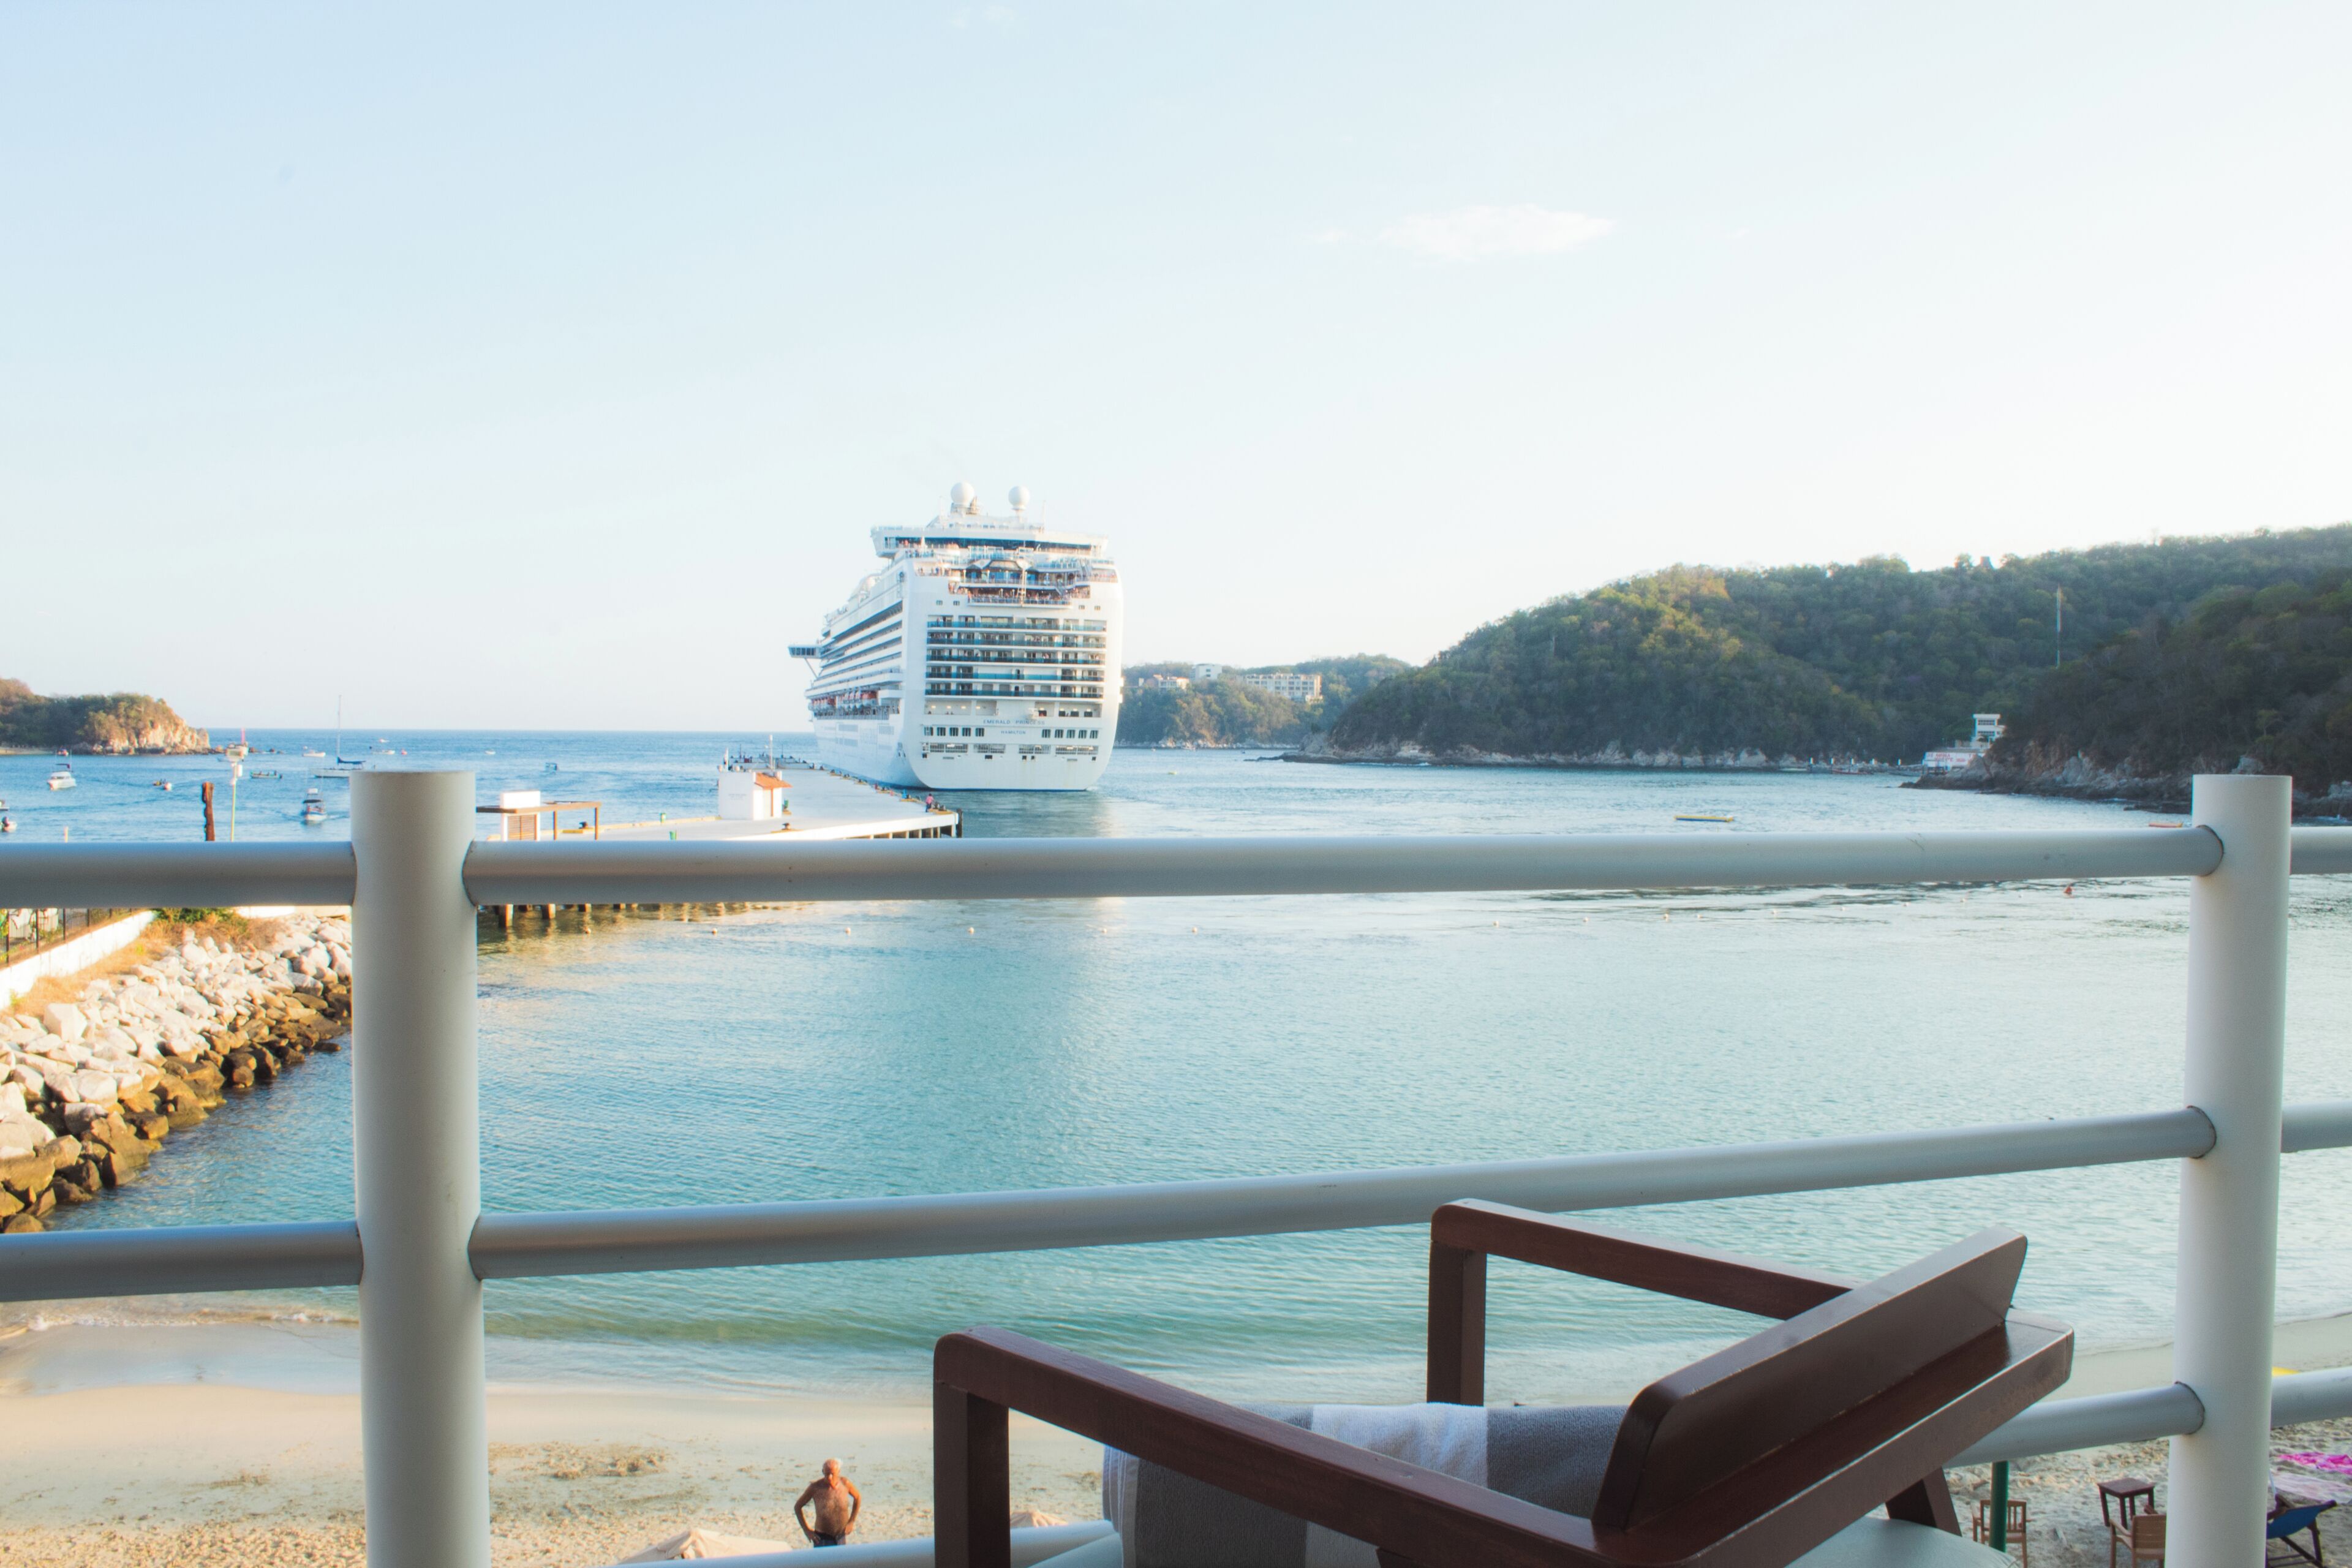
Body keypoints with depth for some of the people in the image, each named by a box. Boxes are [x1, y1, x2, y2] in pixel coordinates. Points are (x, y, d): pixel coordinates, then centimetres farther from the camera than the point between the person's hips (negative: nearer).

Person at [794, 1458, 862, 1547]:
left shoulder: (845, 1483, -10)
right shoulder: (815, 1487, -18)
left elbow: (858, 1498, 10)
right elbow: (797, 1507, -5)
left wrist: (851, 1522, 7)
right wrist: (806, 1530, -8)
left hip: (841, 1536, 4)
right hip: (823, 1537, -4)